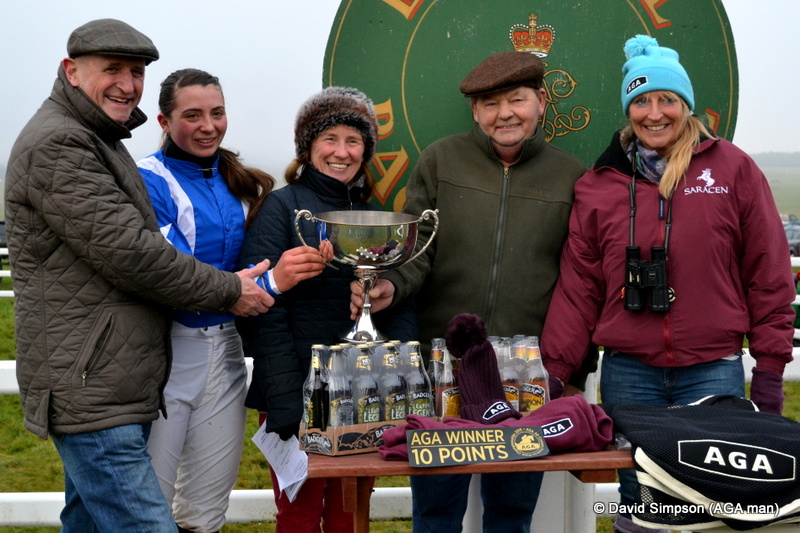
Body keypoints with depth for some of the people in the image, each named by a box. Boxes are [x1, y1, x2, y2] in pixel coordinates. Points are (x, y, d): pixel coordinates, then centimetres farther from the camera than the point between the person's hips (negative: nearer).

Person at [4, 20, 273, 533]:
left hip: (114, 389, 11)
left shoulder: (96, 141, 21)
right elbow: (127, 254, -19)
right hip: (92, 392, -11)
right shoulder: (57, 144, -14)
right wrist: (229, 290, -9)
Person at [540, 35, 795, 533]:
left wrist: (770, 365, 0)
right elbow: (578, 286, 3)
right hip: (628, 375, 1)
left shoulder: (733, 169, 1)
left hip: (714, 372, -1)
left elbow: (768, 272, 2)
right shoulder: (599, 184, 5)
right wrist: (555, 370, 0)